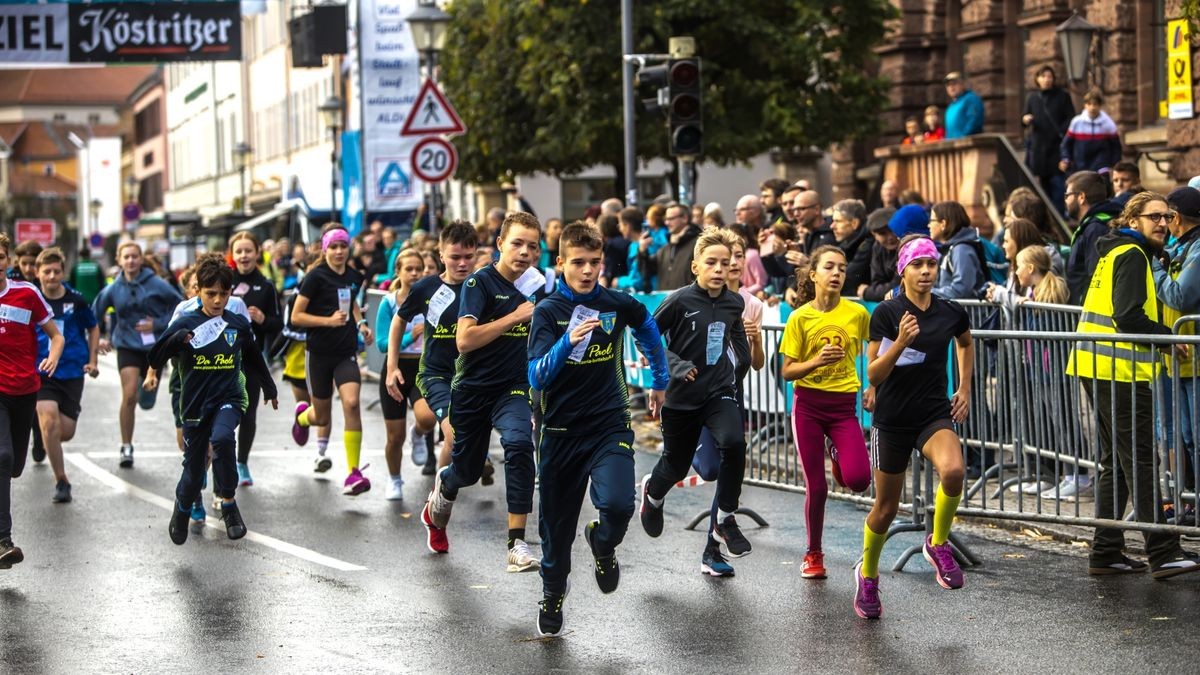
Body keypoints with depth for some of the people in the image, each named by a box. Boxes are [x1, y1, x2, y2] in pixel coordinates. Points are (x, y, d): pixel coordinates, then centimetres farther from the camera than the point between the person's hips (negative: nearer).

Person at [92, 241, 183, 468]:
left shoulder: (156, 284, -8)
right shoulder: (113, 289, 0)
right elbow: (96, 313, 15)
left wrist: (158, 324, -13)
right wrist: (100, 337, 10)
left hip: (155, 347, 0)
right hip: (128, 346, 0)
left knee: (146, 402, 8)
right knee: (129, 396, -14)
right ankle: (126, 447, -4)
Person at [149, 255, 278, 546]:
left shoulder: (238, 324, 1)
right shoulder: (185, 324, -7)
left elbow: (253, 358, 20)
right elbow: (154, 361, -11)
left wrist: (269, 387, 32)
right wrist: (175, 340, -29)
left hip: (229, 398, 0)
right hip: (195, 403, 0)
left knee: (221, 438, -32)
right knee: (193, 469, 6)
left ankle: (229, 503, -16)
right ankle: (182, 510, 40)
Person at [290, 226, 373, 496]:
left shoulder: (354, 277, 4)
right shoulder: (316, 277, -11)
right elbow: (296, 316, -11)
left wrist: (361, 323, 9)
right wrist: (328, 320, -22)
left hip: (346, 353, 3)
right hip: (319, 353, -3)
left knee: (351, 403, -21)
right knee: (322, 417, 9)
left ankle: (353, 473, -19)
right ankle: (302, 414, 50)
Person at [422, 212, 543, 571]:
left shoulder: (537, 286, 2)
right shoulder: (481, 282, -13)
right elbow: (464, 340, -26)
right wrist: (515, 317, -24)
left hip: (514, 387, 2)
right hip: (473, 389, -2)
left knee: (519, 444, -28)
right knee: (467, 471, 12)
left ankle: (517, 544, -27)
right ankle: (441, 489, 53)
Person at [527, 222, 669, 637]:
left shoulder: (618, 305, -2)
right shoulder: (548, 312, -8)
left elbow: (648, 330, 22)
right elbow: (537, 377, -18)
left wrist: (660, 381, 28)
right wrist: (568, 342, -33)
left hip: (610, 426, 0)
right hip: (561, 431, 0)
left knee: (617, 505, -23)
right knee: (557, 524, 9)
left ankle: (603, 544, 13)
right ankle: (553, 594, 37)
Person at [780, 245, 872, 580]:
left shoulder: (857, 313, -3)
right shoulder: (800, 317, -5)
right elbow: (787, 371, -4)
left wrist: (874, 386, 11)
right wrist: (816, 361, -21)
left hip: (844, 405, 1)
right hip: (808, 404, -1)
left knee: (858, 479, -18)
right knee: (816, 487, 0)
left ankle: (838, 457, 19)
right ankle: (813, 554, 21)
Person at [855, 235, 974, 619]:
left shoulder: (951, 313, 0)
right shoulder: (887, 313, -10)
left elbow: (966, 343, 24)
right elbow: (873, 376, -10)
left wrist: (965, 389, 16)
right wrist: (900, 341, -24)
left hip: (935, 414, 2)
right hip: (892, 419, -1)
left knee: (953, 470, -30)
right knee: (886, 507, 7)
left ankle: (938, 544, -5)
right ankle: (867, 574, 34)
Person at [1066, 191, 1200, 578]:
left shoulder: (1117, 253, 21)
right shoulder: (1132, 254, -9)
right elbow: (1128, 317, -19)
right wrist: (1168, 337, -9)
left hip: (1098, 368, 10)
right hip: (1119, 370, -10)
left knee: (1117, 463, 13)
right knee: (1142, 463, -10)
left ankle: (1105, 553, 13)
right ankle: (1163, 555, -10)